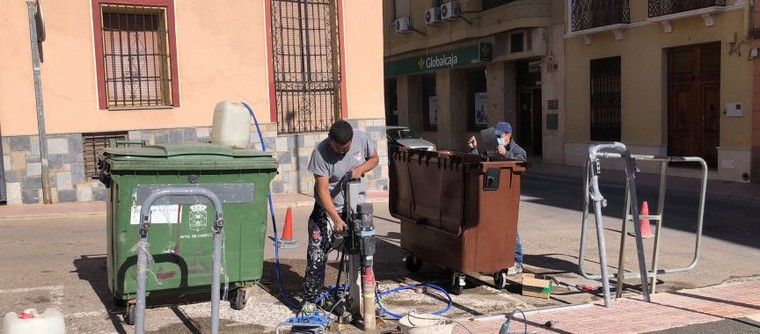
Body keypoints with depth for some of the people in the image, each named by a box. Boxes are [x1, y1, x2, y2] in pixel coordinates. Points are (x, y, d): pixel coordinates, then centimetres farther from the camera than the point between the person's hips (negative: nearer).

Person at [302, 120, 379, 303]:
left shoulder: (362, 139, -14)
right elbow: (323, 190, -24)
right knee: (317, 253, -7)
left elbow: (374, 159, 5)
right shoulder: (320, 152, -25)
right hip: (327, 207, -3)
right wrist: (336, 219, -31)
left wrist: (360, 169, -17)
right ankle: (309, 300, 3)